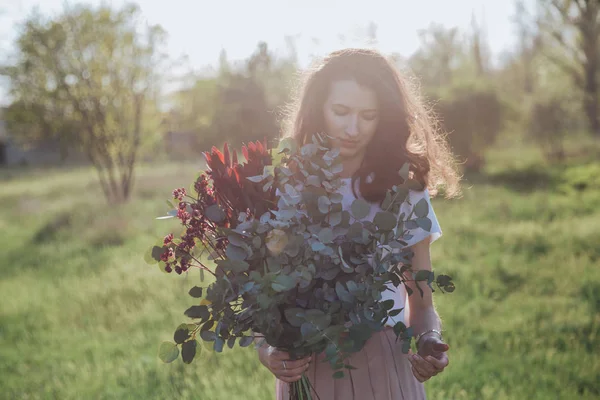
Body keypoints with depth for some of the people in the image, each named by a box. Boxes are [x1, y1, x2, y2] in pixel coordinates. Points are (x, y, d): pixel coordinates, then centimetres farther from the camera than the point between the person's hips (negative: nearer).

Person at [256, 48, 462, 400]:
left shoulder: (403, 192, -3)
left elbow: (421, 302, 1)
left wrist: (429, 343, -20)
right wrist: (268, 351, -21)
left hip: (385, 368, 0)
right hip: (306, 371, 0)